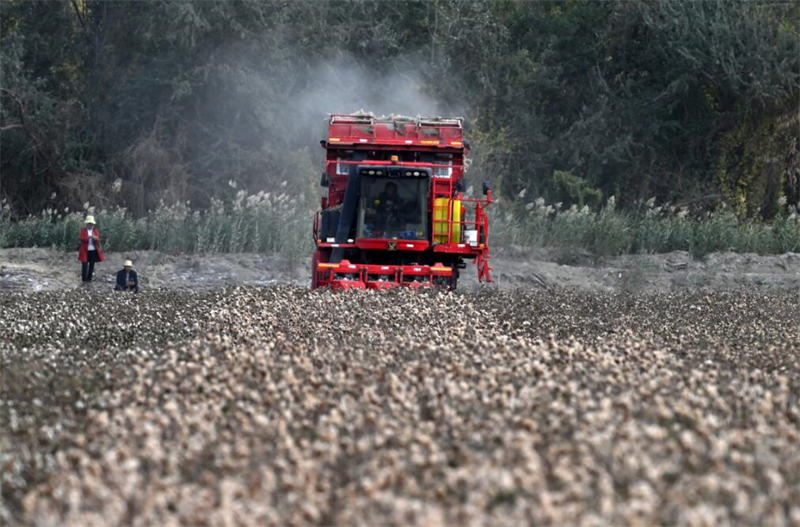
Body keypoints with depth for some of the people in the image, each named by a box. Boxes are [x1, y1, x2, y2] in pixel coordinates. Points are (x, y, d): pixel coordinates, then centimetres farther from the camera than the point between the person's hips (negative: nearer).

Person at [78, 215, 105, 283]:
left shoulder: (95, 230, 8)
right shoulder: (83, 230, 2)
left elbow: (98, 240, 2)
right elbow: (81, 239, -7)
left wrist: (95, 238, -22)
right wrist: (87, 238, -26)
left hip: (93, 250, 3)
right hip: (85, 250, -3)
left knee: (92, 265, 5)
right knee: (84, 265, -6)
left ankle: (89, 279, 13)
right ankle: (84, 279, -1)